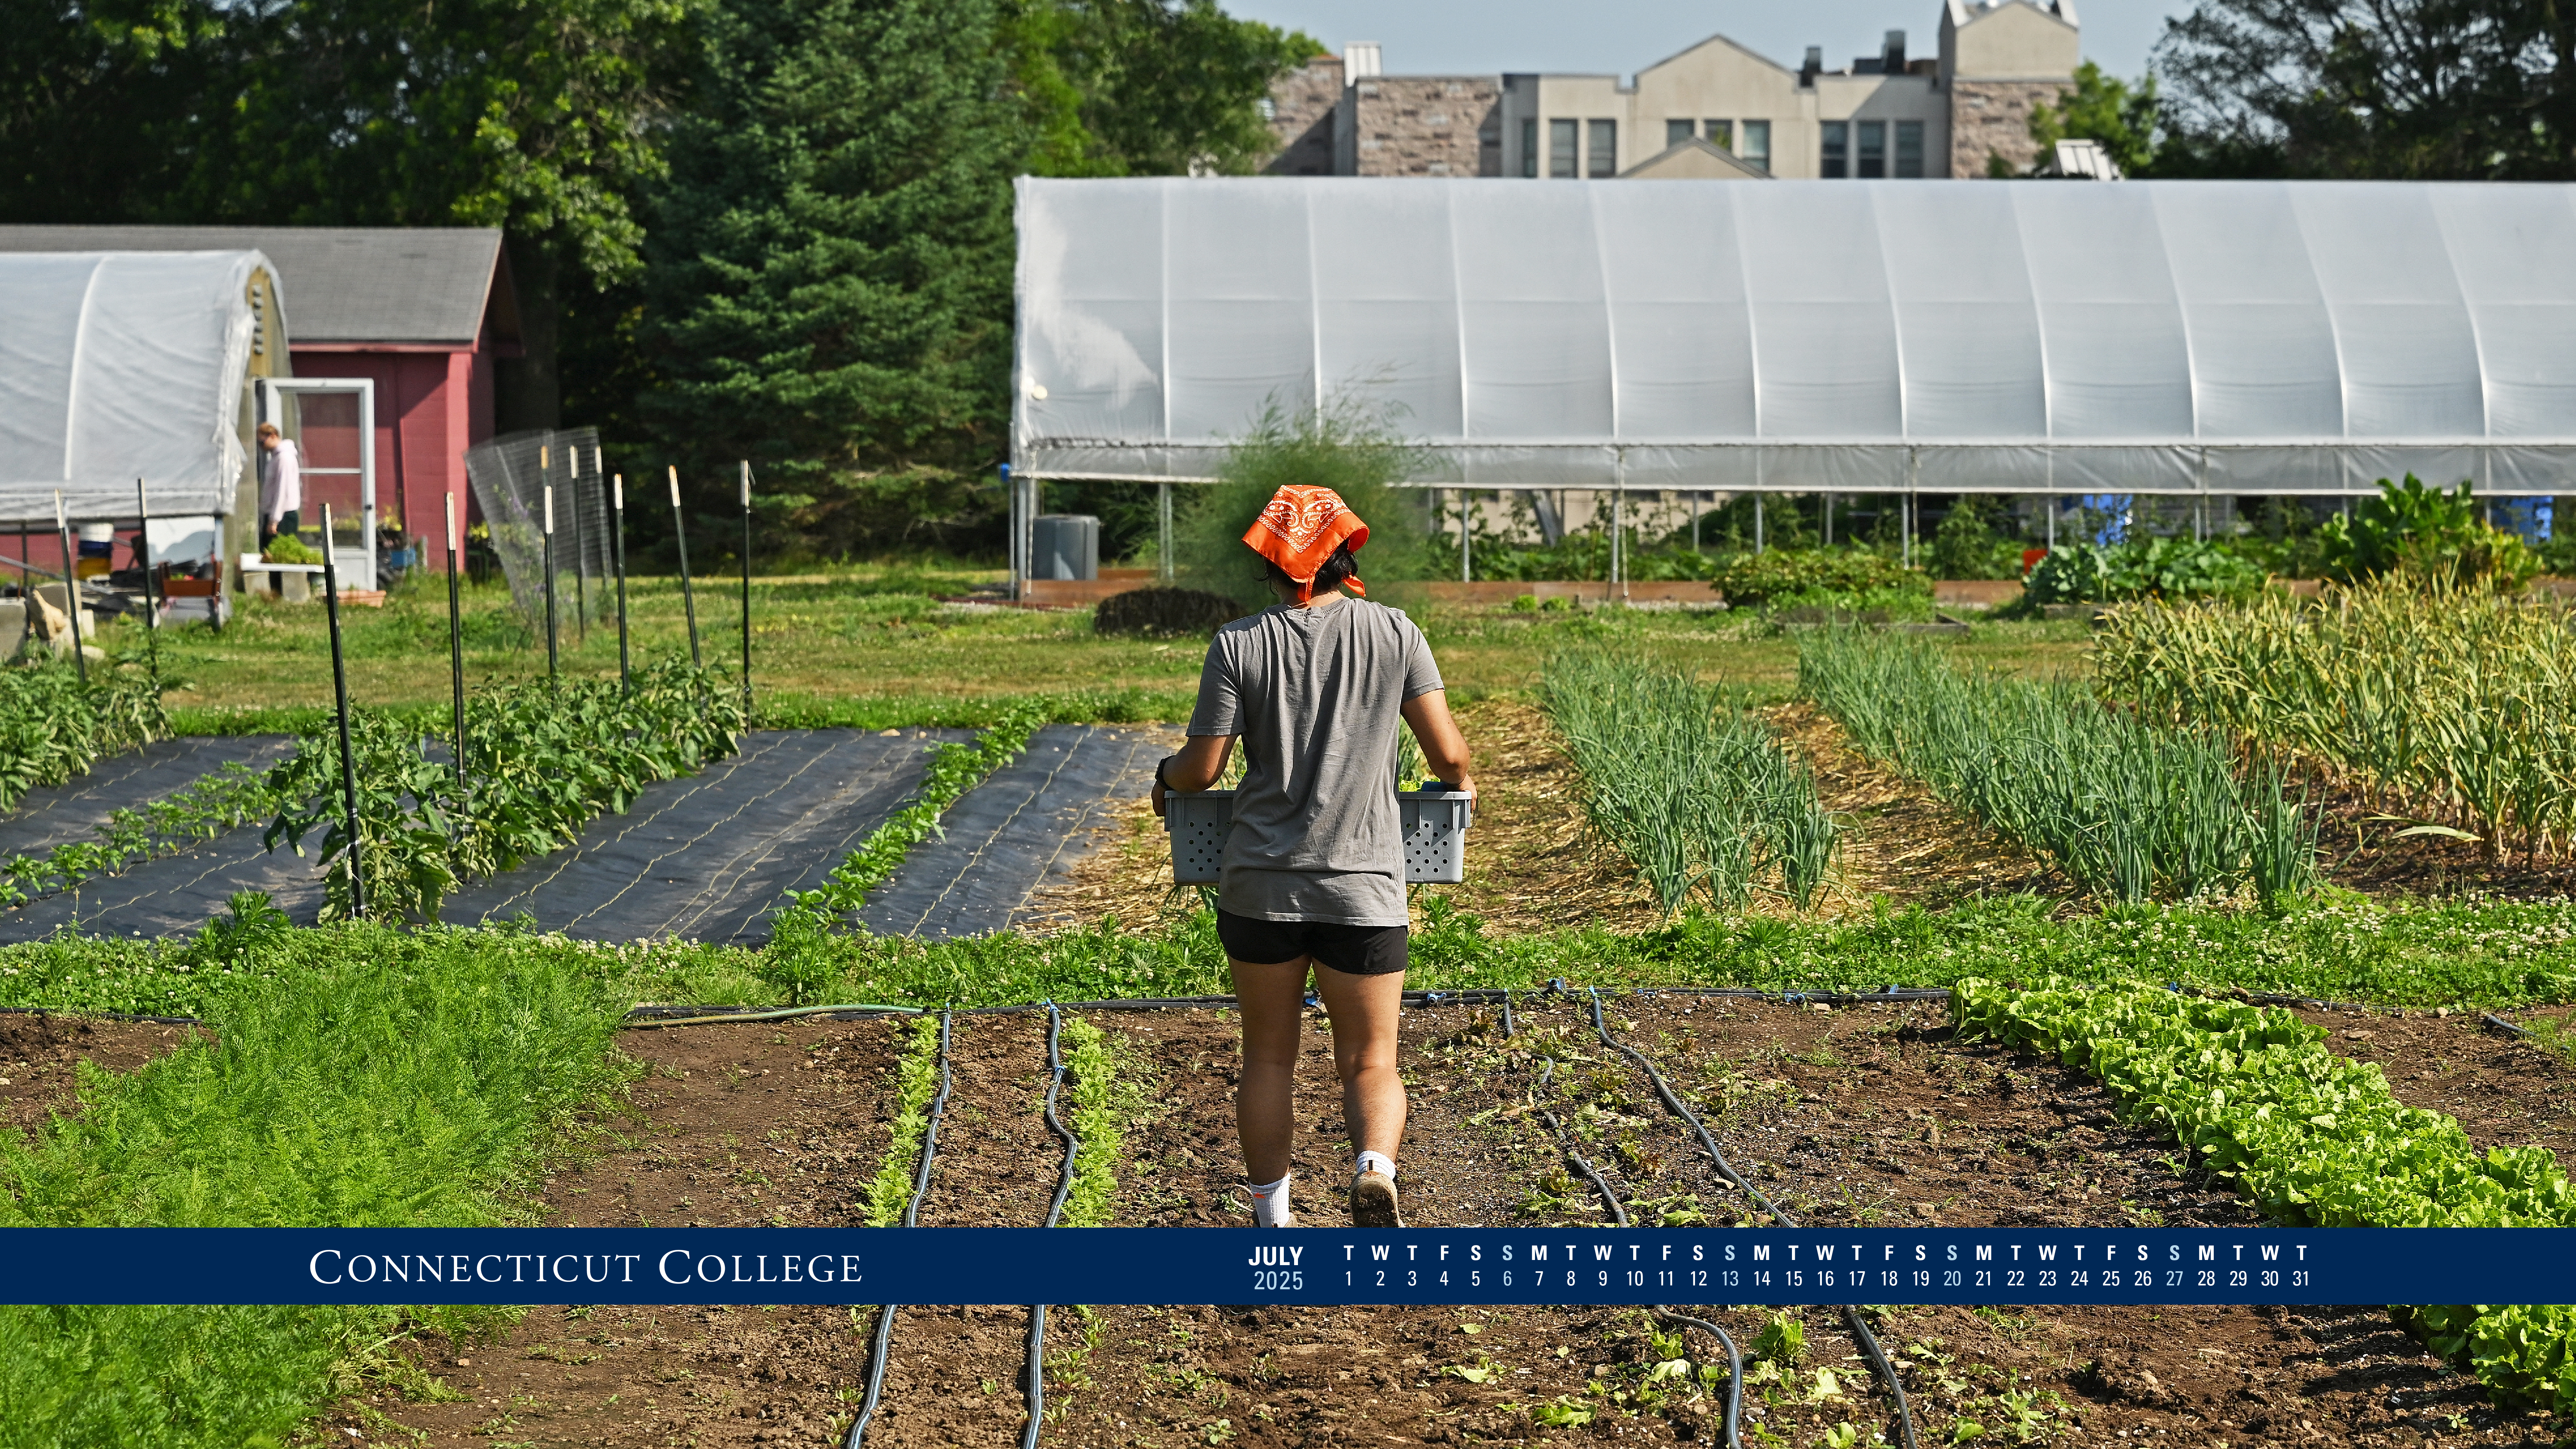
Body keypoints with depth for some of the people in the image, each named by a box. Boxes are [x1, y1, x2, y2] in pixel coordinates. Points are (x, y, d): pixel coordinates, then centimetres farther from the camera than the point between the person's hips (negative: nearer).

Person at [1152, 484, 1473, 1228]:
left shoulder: (1239, 644, -3)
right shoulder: (1393, 632, -1)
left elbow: (1203, 768, -2)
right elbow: (1447, 752, -2)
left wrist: (1165, 775, 20)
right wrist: (1460, 784, 20)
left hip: (1260, 886, 1)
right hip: (1363, 887, 0)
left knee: (1268, 1056, 16)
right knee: (1370, 1062, 6)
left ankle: (1273, 1219, 21)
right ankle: (1375, 1169, -22)